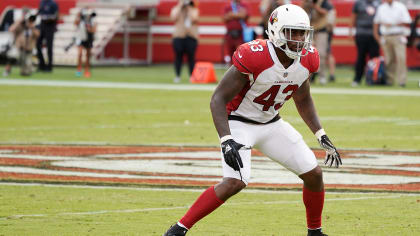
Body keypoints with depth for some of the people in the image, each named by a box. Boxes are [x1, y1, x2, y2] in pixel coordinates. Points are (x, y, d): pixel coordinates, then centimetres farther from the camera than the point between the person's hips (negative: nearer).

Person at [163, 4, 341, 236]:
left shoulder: (306, 60, -8)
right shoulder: (254, 57, -29)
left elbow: (303, 100, 12)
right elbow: (218, 99, -25)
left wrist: (321, 136, 6)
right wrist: (226, 141, -35)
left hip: (271, 124, 7)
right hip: (239, 123, -7)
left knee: (313, 174, 2)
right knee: (235, 182, -26)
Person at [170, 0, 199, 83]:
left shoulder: (194, 10, 11)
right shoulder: (176, 9, 13)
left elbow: (194, 19, -9)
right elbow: (174, 17, -7)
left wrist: (189, 8, -3)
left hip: (191, 36, 0)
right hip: (178, 36, 1)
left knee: (191, 57, -6)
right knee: (178, 56, -6)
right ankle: (177, 76, 0)